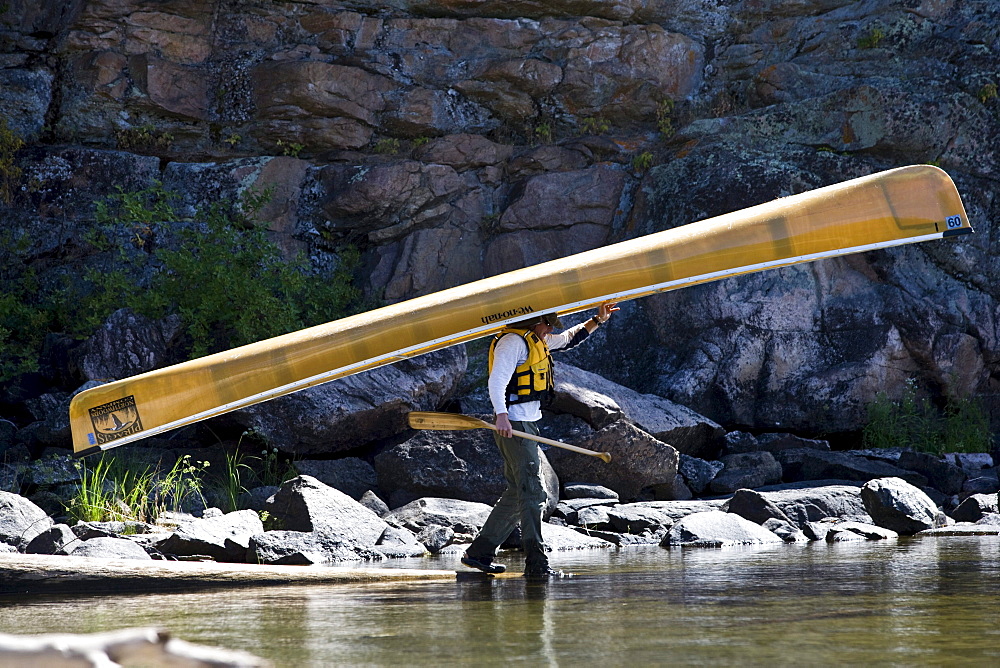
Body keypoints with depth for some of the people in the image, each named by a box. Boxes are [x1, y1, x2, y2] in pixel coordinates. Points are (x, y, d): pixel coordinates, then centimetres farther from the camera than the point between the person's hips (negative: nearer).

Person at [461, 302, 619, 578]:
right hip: (513, 426, -11)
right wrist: (501, 415, -33)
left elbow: (567, 339, 35)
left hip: (527, 425, 11)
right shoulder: (513, 341, -11)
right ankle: (536, 563, -17)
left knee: (518, 493, 13)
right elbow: (497, 381, -21)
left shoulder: (534, 340, 20)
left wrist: (597, 320, 25)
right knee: (532, 491, -14)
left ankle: (479, 552, 18)